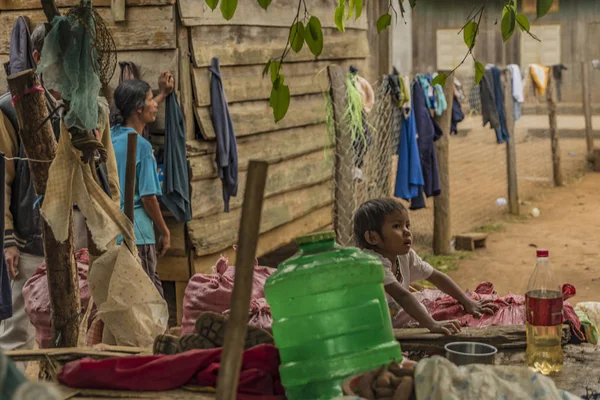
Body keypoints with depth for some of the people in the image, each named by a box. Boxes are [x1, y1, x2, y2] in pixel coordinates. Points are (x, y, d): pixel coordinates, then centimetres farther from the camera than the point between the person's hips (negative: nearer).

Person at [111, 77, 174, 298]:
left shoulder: (112, 135, 8)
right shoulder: (141, 146, -15)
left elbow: (142, 115, 30)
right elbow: (148, 197, -14)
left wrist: (163, 93, 38)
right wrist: (165, 232, -3)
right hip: (135, 230, -8)